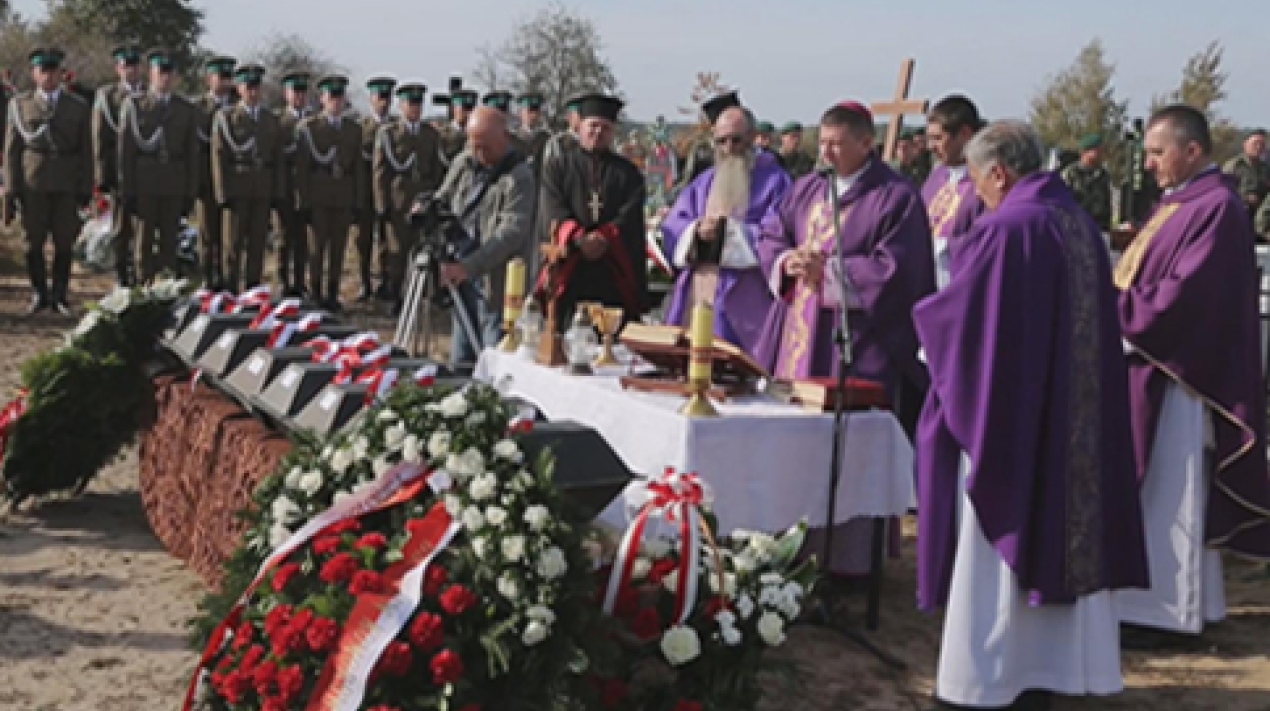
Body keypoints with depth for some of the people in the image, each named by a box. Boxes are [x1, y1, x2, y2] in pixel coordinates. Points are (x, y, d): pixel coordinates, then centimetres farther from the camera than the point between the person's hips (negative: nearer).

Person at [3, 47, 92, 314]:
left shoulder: (79, 107, 6)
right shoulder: (19, 104, 5)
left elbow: (85, 151, 5)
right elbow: (12, 149, 3)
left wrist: (86, 189, 0)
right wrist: (11, 189, -2)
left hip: (66, 185, 0)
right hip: (32, 184, 0)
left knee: (64, 243, 1)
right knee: (33, 242, 4)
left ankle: (59, 297, 12)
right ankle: (39, 293, 19)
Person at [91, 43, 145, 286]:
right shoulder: (106, 95, 4)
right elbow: (99, 139, 0)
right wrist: (102, 175, -6)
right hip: (120, 172, -2)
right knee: (122, 230, 3)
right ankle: (123, 281, 10)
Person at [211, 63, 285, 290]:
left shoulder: (272, 121, 15)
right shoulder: (225, 116, 3)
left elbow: (279, 160, 13)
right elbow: (219, 156, -3)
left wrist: (279, 193, 5)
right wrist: (223, 192, -10)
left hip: (263, 191, 3)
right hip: (236, 188, -3)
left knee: (258, 244, 3)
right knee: (234, 243, -2)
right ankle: (230, 291, 2)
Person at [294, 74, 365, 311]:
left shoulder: (354, 129, 12)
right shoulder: (307, 127, 2)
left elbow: (358, 168, 12)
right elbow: (301, 167, -2)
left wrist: (358, 201, 6)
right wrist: (303, 200, -7)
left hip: (344, 197, 3)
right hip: (317, 197, -3)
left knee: (339, 247, 3)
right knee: (317, 246, -2)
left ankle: (332, 295, 10)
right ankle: (315, 295, 5)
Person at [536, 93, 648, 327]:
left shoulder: (627, 172, 15)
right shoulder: (558, 165, 13)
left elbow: (630, 216, 1)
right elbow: (552, 209, -1)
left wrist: (604, 238, -17)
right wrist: (579, 238, -18)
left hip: (614, 272, 1)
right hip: (568, 266, -1)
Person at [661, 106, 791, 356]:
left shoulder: (773, 181, 3)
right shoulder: (705, 182, 20)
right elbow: (671, 225, 11)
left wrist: (728, 231, -14)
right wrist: (697, 230, -9)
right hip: (698, 296, 5)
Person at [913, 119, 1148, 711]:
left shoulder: (1004, 228, -18)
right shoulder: (1081, 225, 7)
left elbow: (955, 314, -14)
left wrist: (925, 317, 9)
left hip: (1007, 413, -7)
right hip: (1071, 417, 8)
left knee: (996, 544, 1)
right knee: (1065, 528, 13)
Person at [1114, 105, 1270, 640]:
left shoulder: (1216, 206, -16)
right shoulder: (1180, 200, 14)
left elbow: (1184, 294, -23)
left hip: (1174, 374, -10)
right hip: (1152, 367, 10)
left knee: (1165, 492, -2)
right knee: (1154, 491, 14)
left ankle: (1162, 610, 6)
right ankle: (1156, 598, 23)